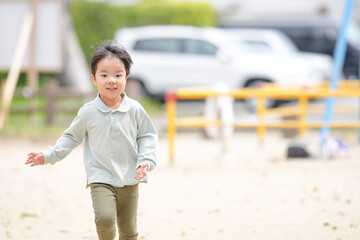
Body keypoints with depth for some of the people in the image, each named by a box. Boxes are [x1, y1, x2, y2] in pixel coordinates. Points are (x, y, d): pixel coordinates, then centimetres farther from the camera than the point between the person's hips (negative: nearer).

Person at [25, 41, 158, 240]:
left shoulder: (134, 109, -3)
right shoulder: (88, 113, -4)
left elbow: (147, 136, 7)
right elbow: (71, 137, 9)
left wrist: (146, 160, -8)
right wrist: (48, 155, 3)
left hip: (129, 180, 2)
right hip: (101, 179, -2)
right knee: (104, 218, -24)